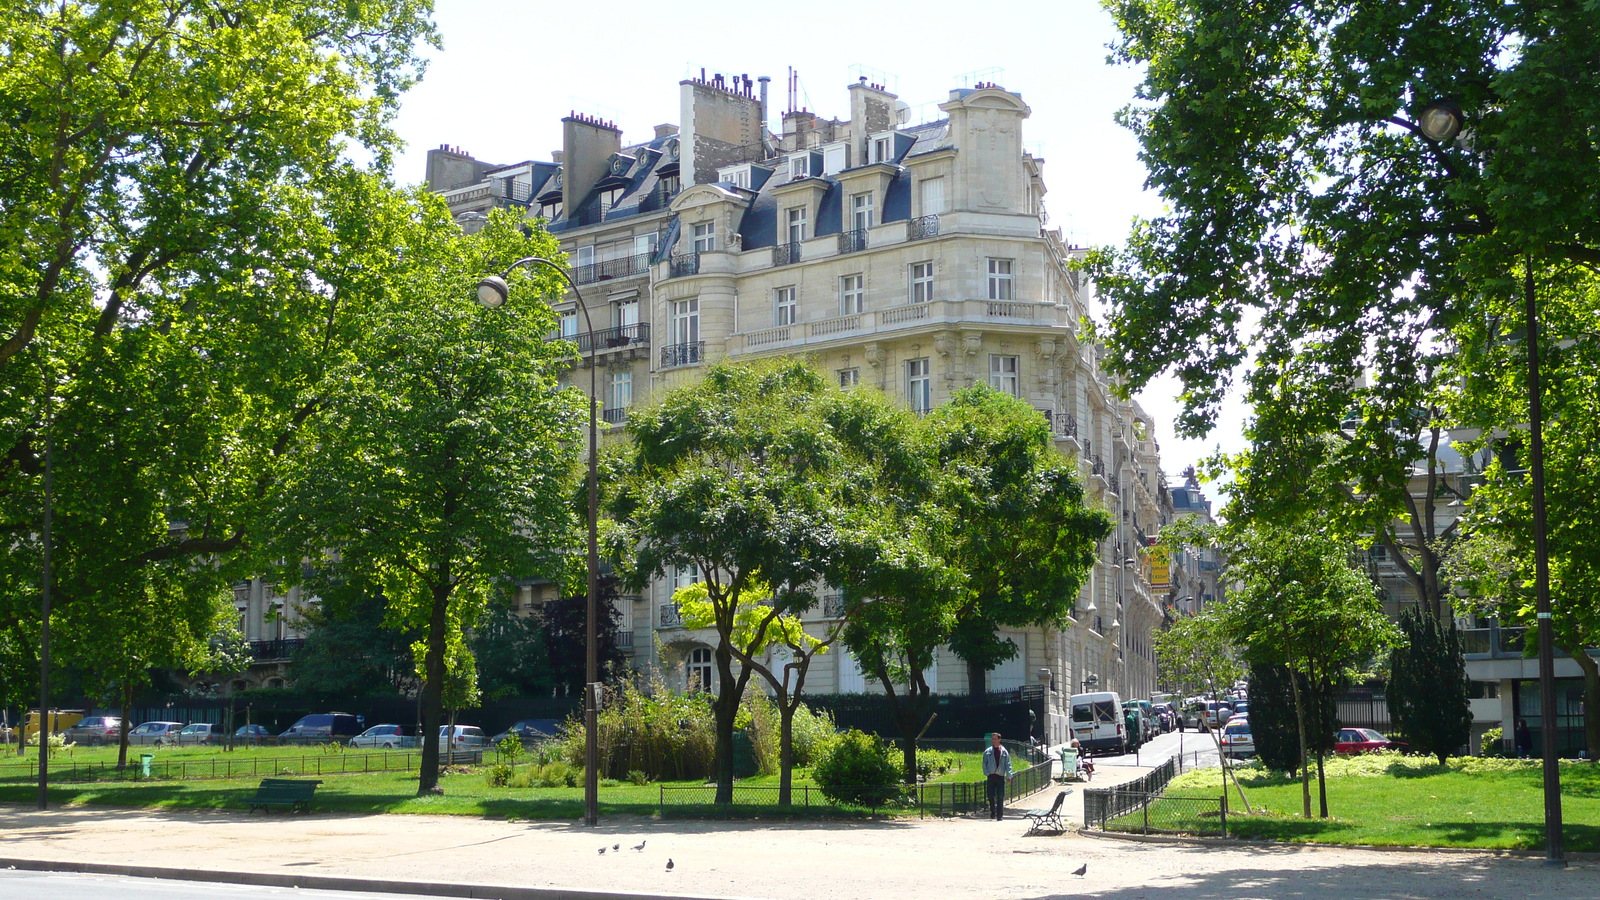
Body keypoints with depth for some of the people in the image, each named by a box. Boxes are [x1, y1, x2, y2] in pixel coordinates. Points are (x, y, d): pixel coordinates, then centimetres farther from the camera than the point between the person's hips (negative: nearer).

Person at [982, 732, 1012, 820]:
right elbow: (984, 764, 10)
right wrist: (986, 773, -4)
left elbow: (1008, 764, 4)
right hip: (991, 776, 1)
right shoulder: (987, 752, 8)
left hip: (1000, 776, -1)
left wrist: (1008, 775, -5)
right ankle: (992, 812, 15)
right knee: (990, 795, -3)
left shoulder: (1004, 752, 6)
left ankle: (999, 815, 3)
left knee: (1000, 797, -2)